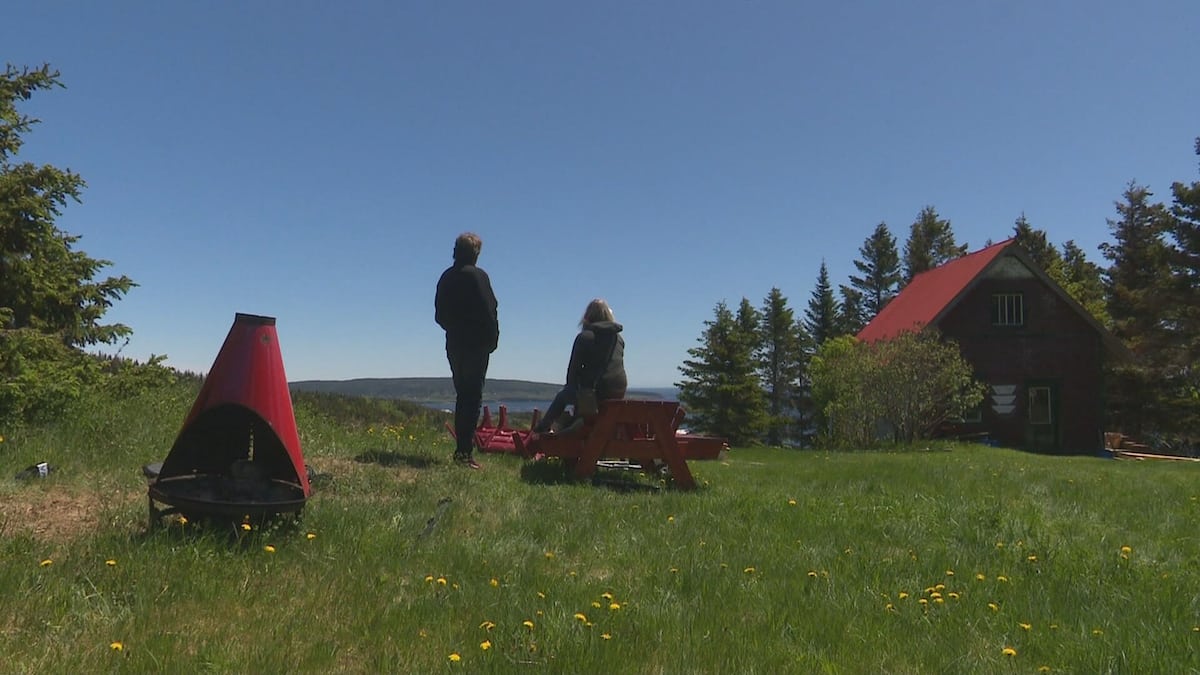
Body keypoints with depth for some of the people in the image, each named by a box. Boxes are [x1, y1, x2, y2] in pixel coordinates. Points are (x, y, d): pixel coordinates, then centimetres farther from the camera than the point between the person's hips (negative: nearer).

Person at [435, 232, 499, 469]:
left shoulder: (446, 277, 11)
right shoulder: (477, 276, -12)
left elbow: (439, 314, 14)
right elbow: (488, 312, -15)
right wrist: (492, 338, -5)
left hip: (454, 343, 7)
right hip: (476, 344, -7)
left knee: (462, 395, 15)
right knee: (473, 397, -5)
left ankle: (462, 448, 17)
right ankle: (465, 451, -8)